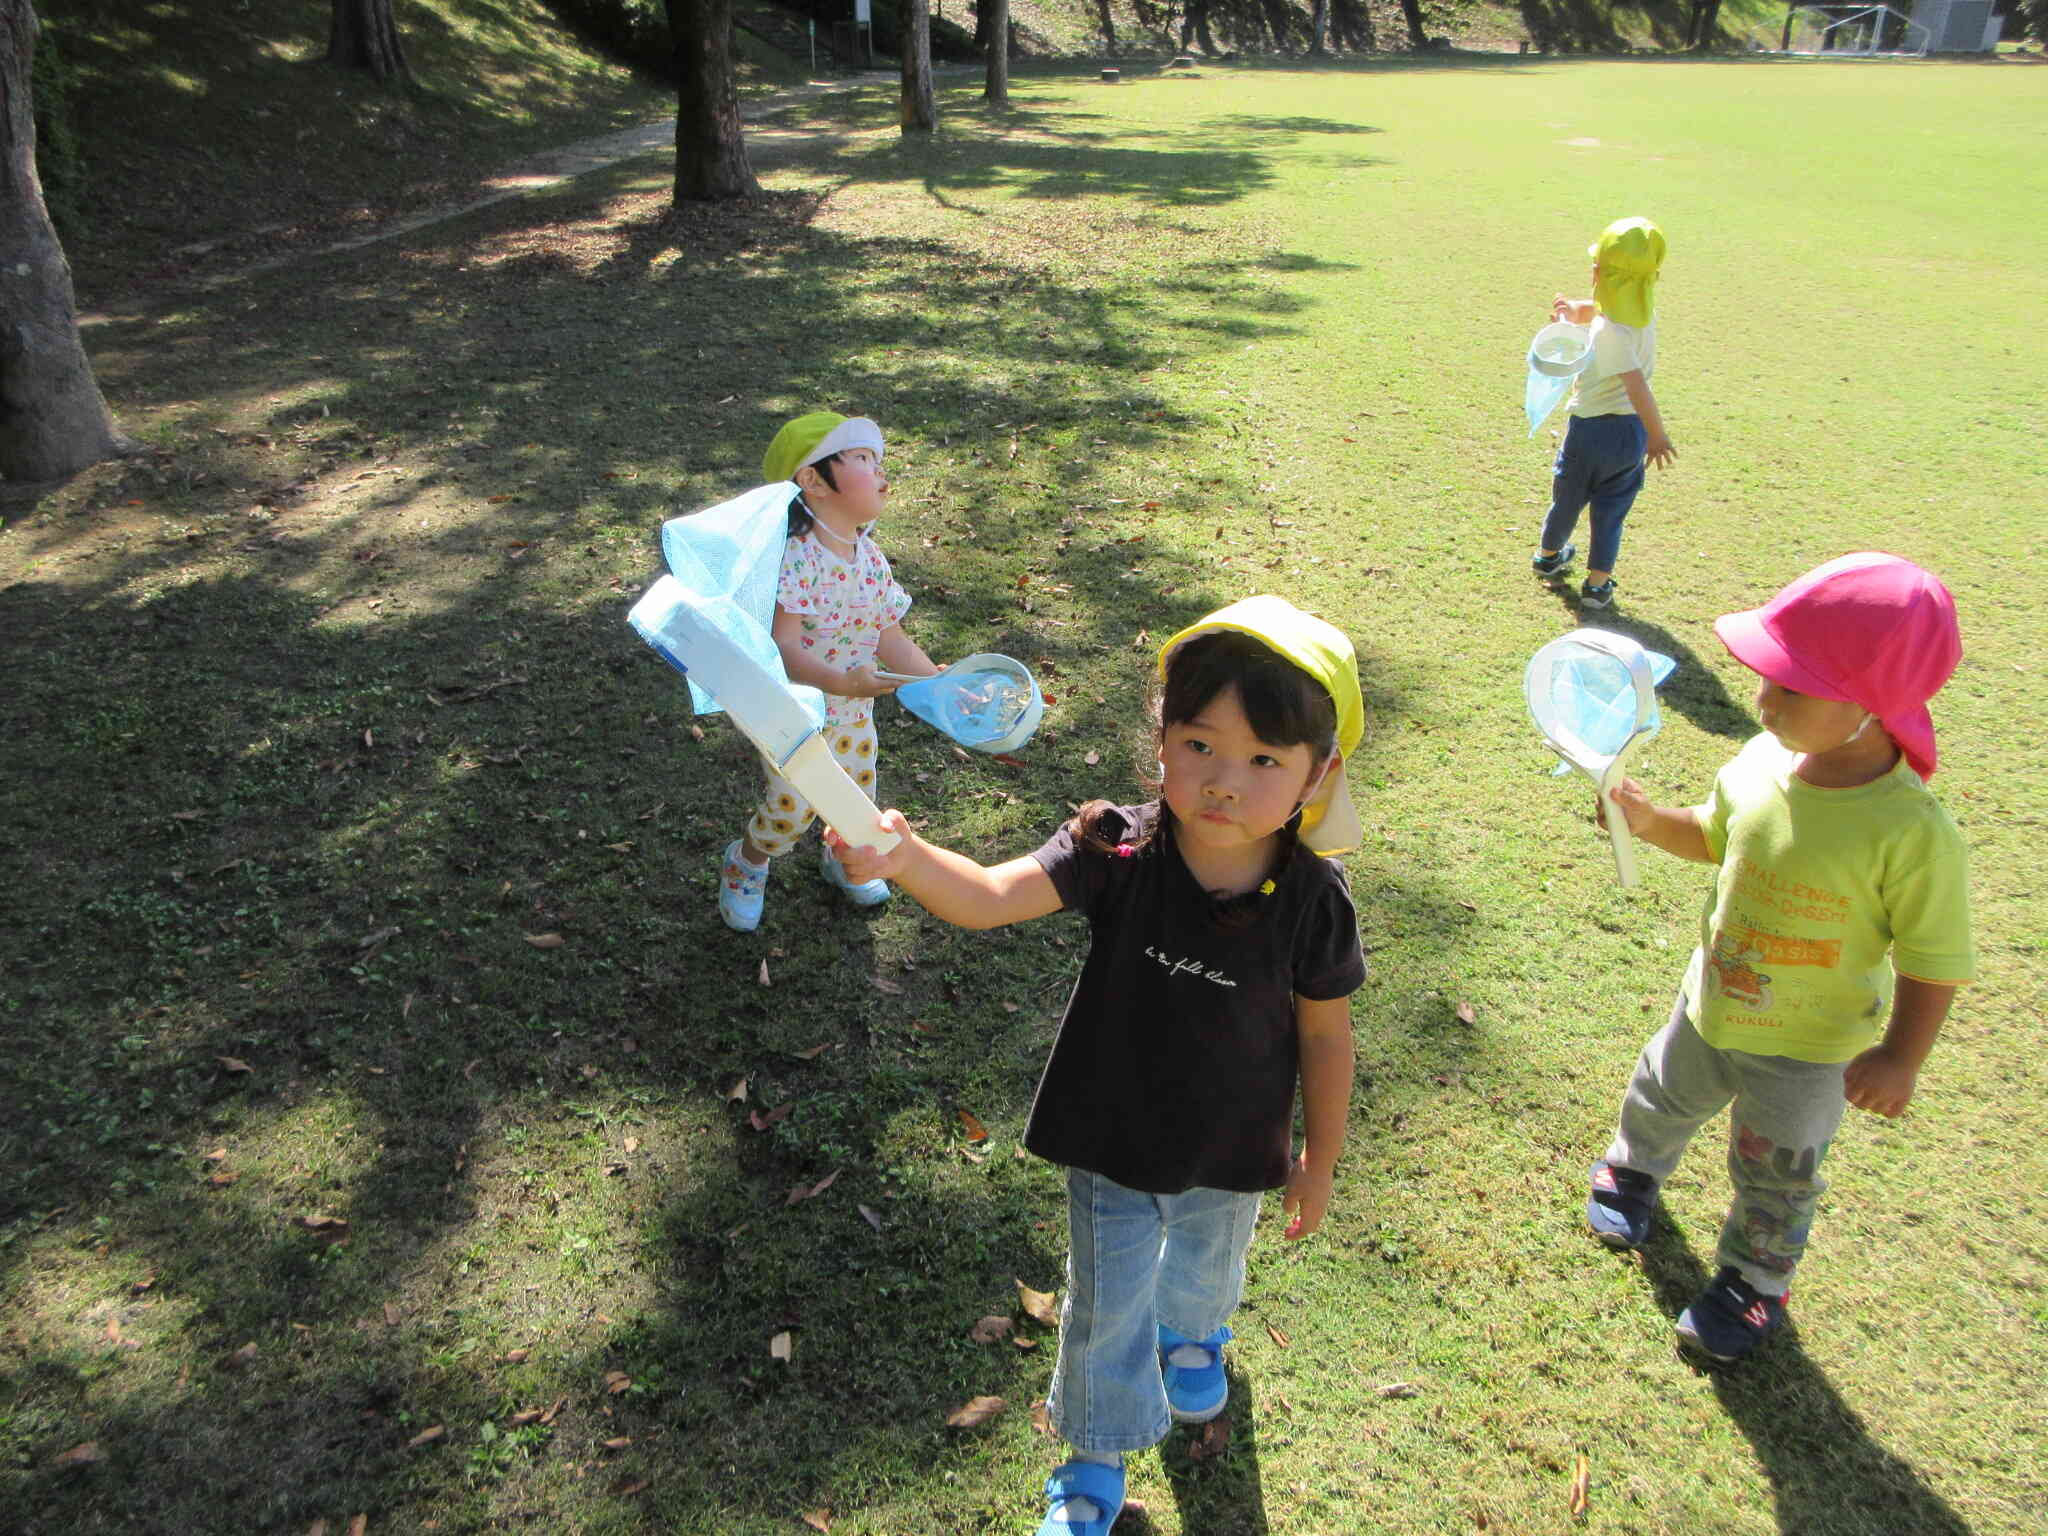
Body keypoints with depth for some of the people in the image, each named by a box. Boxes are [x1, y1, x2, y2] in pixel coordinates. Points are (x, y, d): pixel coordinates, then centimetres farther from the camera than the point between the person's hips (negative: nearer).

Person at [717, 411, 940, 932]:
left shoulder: (871, 557, -3)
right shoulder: (794, 557, -27)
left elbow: (890, 638, 2)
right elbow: (782, 645, -33)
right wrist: (840, 682, -46)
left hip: (854, 712, 7)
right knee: (791, 810, 0)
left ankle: (844, 860, 50)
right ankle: (746, 865, 32)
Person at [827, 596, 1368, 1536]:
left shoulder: (1312, 900, -25)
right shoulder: (1118, 850, -28)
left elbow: (1325, 1035, -10)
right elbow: (994, 896, -40)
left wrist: (1318, 1164, 2)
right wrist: (903, 857, -61)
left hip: (1231, 1152, 2)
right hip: (1111, 1140, -1)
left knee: (1205, 1266, 32)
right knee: (1105, 1307, 17)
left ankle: (1192, 1333, 70)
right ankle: (1098, 1455, 47)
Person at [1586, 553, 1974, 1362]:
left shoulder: (1912, 831, -32)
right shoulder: (1762, 761, -16)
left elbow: (1933, 957, -22)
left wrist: (1900, 1057, -25)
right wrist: (1649, 821, -11)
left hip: (1809, 1046, -5)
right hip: (1711, 1004, 5)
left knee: (1776, 1176, 18)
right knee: (1662, 1098, 30)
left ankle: (1754, 1282, 46)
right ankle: (1633, 1170, 63)